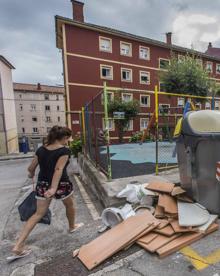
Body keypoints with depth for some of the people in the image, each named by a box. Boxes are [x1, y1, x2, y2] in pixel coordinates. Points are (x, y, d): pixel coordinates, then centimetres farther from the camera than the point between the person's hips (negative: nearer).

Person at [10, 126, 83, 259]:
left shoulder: (41, 149, 2)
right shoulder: (64, 150, -16)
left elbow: (31, 168, 9)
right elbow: (58, 169, -28)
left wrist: (31, 175, 29)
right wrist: (54, 187, -32)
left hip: (42, 184, 5)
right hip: (61, 185, -4)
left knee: (39, 214, 16)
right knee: (70, 205, 25)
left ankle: (18, 246, 13)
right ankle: (72, 226, 46)